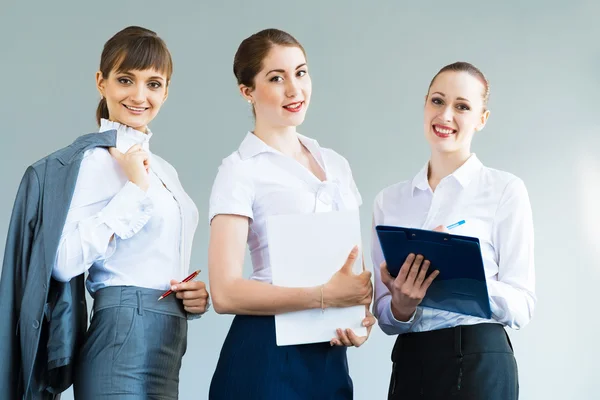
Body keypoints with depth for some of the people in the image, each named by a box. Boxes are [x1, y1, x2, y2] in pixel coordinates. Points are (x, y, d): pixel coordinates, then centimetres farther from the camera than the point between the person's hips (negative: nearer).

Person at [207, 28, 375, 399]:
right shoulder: (241, 170, -7)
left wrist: (361, 313, -4)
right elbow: (226, 292, -15)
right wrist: (324, 296, -20)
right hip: (268, 355, -5)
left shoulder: (336, 165, 11)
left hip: (329, 354, 6)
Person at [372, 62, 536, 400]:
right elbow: (385, 317, 8)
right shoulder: (389, 200, 6)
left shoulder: (506, 190, -5)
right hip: (409, 364, 4)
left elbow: (522, 307, -8)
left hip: (479, 367, -3)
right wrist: (401, 306, -14)